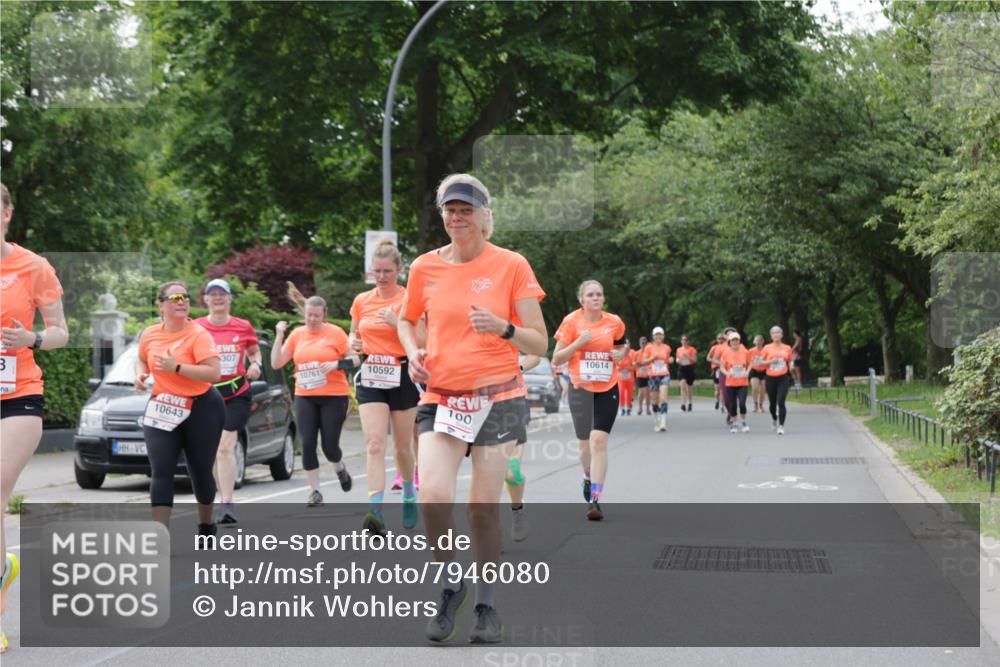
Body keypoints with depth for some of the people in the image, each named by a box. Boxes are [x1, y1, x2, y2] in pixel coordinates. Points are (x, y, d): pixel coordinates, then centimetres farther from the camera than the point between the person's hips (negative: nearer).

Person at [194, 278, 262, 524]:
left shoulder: (243, 327, 3)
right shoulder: (195, 328, 1)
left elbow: (254, 351, 19)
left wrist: (255, 364, -2)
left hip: (236, 396, -2)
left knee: (225, 447, -16)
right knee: (213, 452, 10)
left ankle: (226, 504, -20)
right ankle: (225, 499, 26)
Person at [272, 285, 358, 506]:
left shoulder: (335, 332, -3)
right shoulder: (297, 334, 6)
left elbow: (355, 359, -1)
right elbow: (276, 363, 5)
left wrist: (337, 364, -19)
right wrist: (279, 336, -5)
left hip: (334, 396, -3)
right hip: (305, 398, 3)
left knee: (330, 446, -1)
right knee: (307, 444, -5)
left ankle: (341, 469, 34)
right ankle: (315, 491, 4)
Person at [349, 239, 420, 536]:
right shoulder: (361, 301, 8)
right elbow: (354, 335, 22)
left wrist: (397, 323, -23)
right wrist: (354, 344, -1)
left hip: (402, 376, -2)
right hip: (370, 377, 2)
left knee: (402, 447, 10)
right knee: (375, 444, -14)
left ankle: (409, 497, 38)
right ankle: (375, 512, -24)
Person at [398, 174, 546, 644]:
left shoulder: (511, 265, -3)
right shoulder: (426, 267, 4)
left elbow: (539, 344, -2)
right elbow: (406, 320, 22)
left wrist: (503, 327, -22)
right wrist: (413, 353, 1)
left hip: (498, 398, -1)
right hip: (440, 398, 2)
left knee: (484, 507, 0)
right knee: (432, 495, -18)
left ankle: (486, 604, 18)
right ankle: (450, 585, 6)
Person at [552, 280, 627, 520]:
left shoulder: (615, 322, 2)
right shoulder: (572, 321, -4)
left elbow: (622, 346, 22)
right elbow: (557, 358, -3)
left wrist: (621, 353, -1)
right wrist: (579, 342, -16)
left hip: (607, 389, 0)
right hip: (580, 388, 0)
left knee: (599, 441, -13)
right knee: (585, 443, 9)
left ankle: (595, 499, -14)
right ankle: (589, 477, 42)